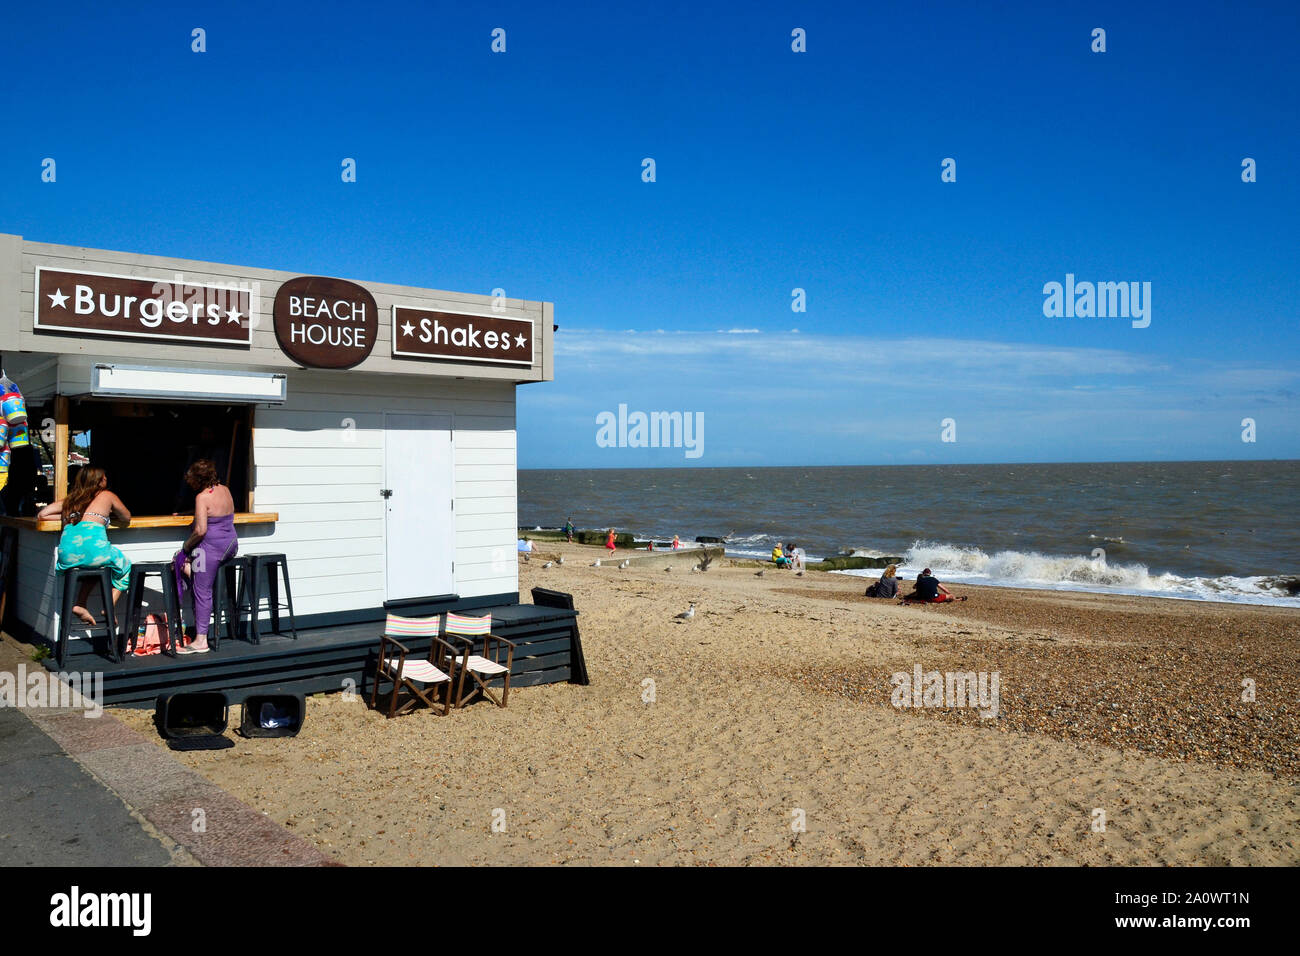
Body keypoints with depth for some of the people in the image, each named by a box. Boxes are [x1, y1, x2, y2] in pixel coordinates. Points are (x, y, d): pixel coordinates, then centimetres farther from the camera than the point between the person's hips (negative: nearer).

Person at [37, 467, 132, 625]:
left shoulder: (70, 499, 25)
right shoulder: (107, 495, 17)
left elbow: (41, 515, 27)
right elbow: (126, 518, 29)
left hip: (67, 556, 4)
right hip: (95, 549, -4)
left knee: (94, 566, 37)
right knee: (125, 566, 24)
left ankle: (80, 604, 18)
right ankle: (110, 606, 7)